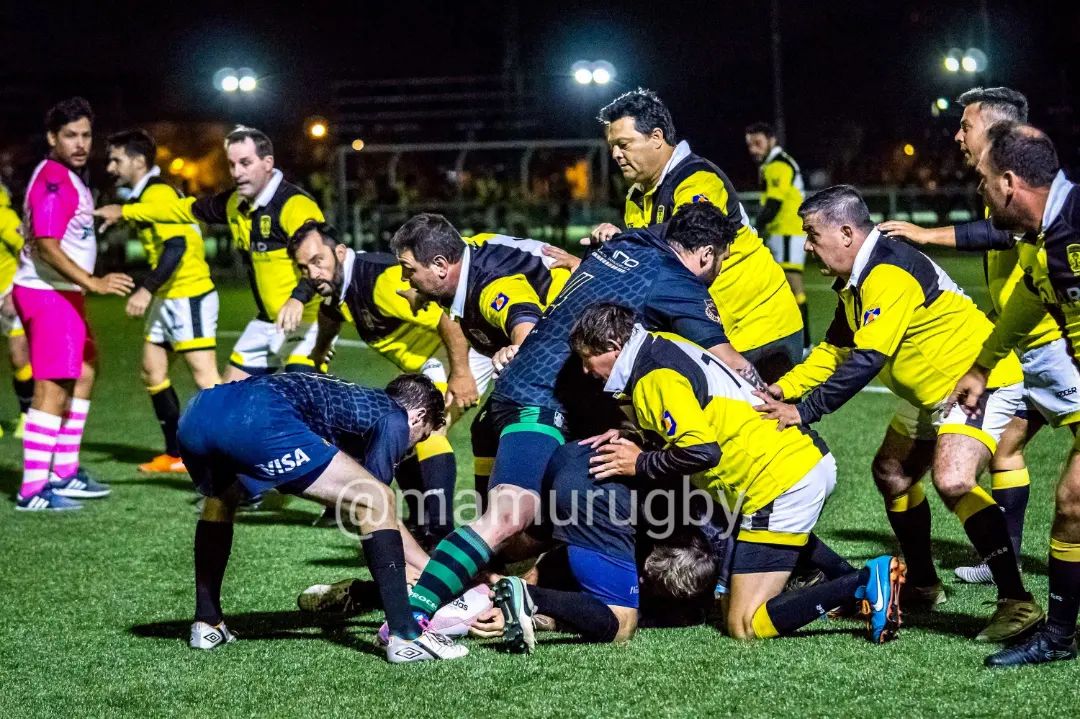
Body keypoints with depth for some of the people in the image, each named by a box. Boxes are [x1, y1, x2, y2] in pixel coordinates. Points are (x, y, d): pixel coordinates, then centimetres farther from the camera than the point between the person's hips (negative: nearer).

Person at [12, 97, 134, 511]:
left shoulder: (70, 177, 14)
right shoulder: (52, 179, -17)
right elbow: (45, 244, -25)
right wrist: (92, 282, -31)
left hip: (65, 292, 11)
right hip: (47, 292, -11)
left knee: (83, 374, 19)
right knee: (53, 387, -13)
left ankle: (63, 472, 26)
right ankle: (32, 490, -14)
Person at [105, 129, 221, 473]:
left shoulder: (158, 194, -16)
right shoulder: (143, 196, 14)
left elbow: (175, 247, -26)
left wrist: (146, 290, -29)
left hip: (189, 296, -11)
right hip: (167, 299, 11)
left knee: (205, 376, -11)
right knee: (152, 371, 13)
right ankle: (175, 454, 19)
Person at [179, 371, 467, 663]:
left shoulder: (358, 402, 39)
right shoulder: (395, 419, 17)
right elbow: (374, 504, 15)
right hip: (259, 420, -9)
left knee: (220, 500, 41)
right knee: (377, 502, 1)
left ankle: (207, 625, 36)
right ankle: (405, 636, -2)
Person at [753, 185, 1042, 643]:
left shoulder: (890, 274, -26)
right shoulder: (853, 281, 6)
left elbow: (867, 361, -31)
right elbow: (835, 349, 14)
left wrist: (802, 412, -28)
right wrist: (784, 388, -1)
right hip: (932, 391, 11)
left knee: (952, 480, -29)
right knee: (892, 472, 18)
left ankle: (1016, 601, -24)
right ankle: (922, 585, 34)